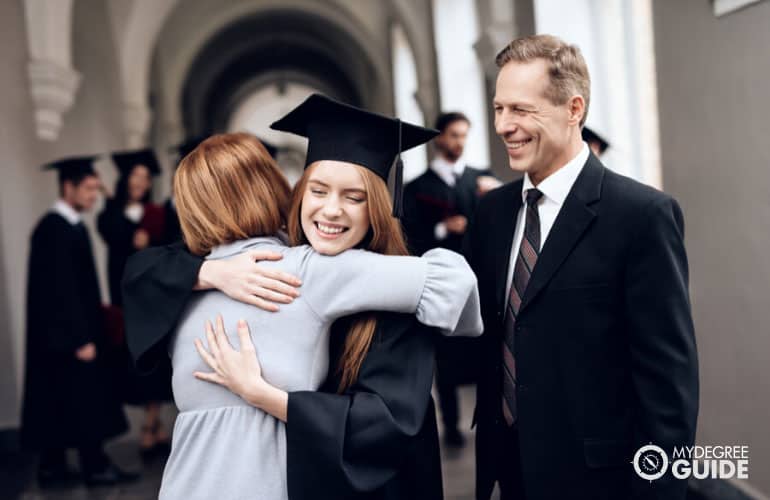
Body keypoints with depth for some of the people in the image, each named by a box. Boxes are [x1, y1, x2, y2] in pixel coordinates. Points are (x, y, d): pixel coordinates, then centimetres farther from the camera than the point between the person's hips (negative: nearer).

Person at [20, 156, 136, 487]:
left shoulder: (71, 226, 11)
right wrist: (81, 338, -22)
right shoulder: (55, 230, -18)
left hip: (70, 332, 9)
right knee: (85, 400, 0)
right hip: (65, 334, -9)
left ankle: (52, 467, 21)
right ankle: (94, 466, 11)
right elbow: (61, 289, -22)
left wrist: (87, 330, 15)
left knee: (58, 401, 13)